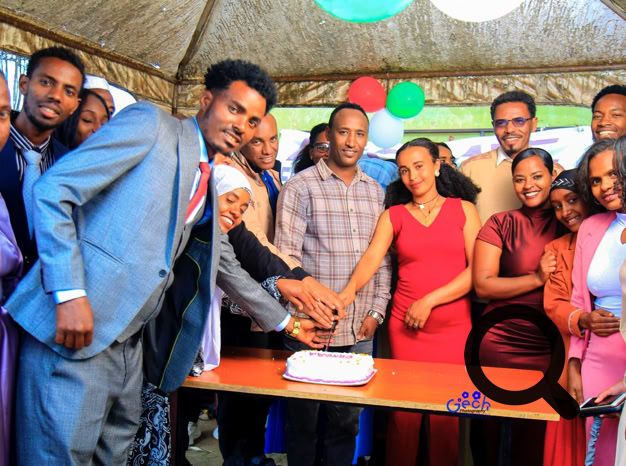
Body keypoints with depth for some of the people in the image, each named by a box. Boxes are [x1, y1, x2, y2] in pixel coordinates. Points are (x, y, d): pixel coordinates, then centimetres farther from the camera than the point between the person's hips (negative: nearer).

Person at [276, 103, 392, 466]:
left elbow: (383, 259, 12)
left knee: (347, 421, 14)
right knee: (303, 420, 10)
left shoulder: (376, 192, 11)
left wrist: (376, 312, 4)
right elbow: (286, 257, -8)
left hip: (360, 331, 4)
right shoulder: (300, 187, -4)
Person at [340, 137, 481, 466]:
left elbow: (478, 269, -4)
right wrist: (350, 290, -28)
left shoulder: (463, 209, 6)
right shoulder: (393, 215, 7)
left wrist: (429, 301, -11)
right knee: (404, 413, 4)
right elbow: (371, 258, -8)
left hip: (454, 327, 0)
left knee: (446, 415, 4)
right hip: (405, 327, 1)